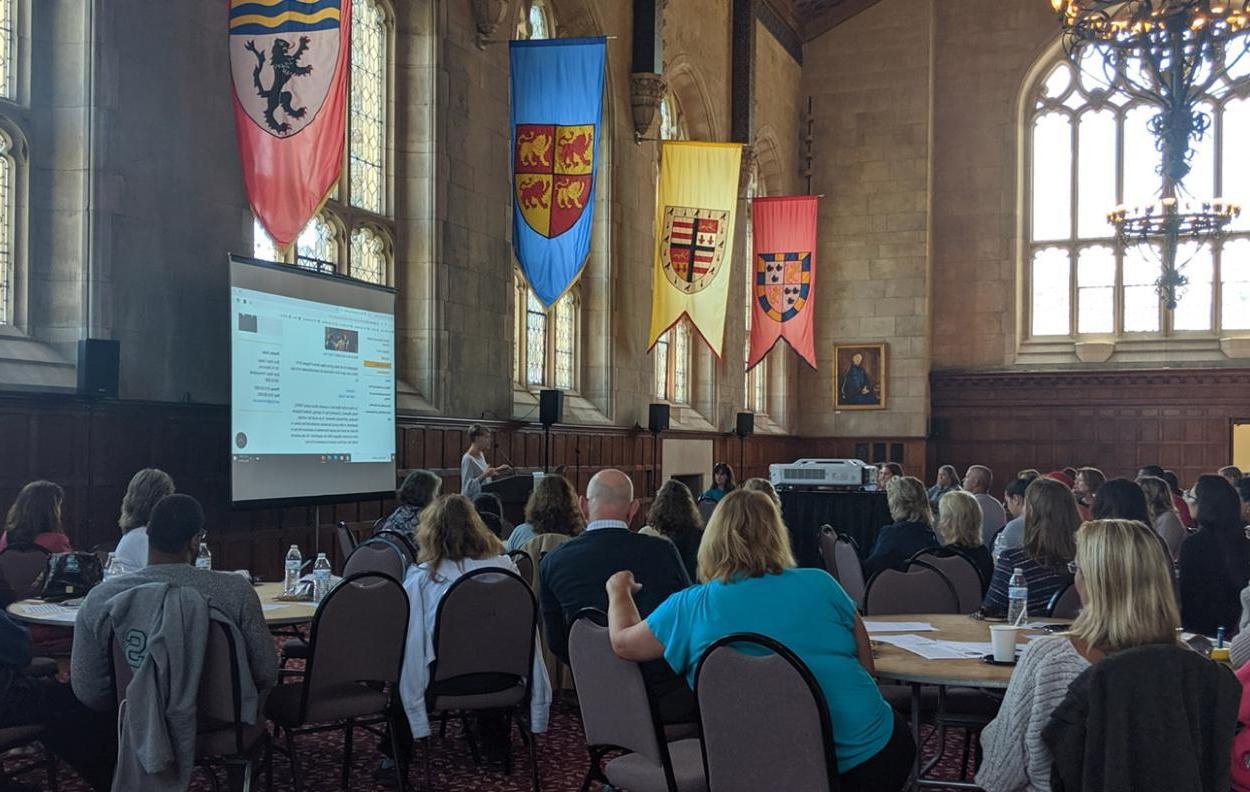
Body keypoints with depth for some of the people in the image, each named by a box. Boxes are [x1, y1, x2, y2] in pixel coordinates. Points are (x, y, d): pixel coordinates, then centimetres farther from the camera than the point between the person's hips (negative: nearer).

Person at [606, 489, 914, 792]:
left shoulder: (690, 606, -3)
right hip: (870, 753, 0)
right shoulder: (820, 584, -1)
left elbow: (623, 642, 10)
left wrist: (619, 590, 28)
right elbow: (867, 667, 7)